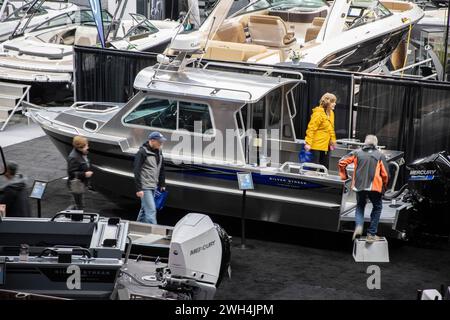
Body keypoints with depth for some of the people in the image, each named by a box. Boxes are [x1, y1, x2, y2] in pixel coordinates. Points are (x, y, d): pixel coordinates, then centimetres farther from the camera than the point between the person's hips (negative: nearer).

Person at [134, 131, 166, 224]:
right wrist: (138, 189, -18)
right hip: (145, 187, -8)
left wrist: (162, 184, 16)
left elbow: (161, 170, 20)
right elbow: (137, 171, -15)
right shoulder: (143, 152, -13)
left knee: (145, 209, 15)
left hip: (153, 187, 8)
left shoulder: (159, 152, 11)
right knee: (151, 210, -12)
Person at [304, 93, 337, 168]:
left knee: (325, 167, 12)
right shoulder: (318, 113, -16)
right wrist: (308, 143, -23)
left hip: (326, 146, 9)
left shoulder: (331, 113, 11)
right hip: (316, 145, -9)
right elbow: (311, 129, -18)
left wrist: (333, 141, 20)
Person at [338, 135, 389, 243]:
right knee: (377, 207, 18)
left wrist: (344, 176, 16)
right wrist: (384, 187, 16)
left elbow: (342, 162, 3)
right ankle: (371, 234, 12)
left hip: (359, 185, 2)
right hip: (374, 186, -2)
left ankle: (358, 226, -2)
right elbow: (385, 174, 0)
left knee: (360, 206, 25)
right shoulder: (380, 156, 4)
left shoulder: (357, 153, 8)